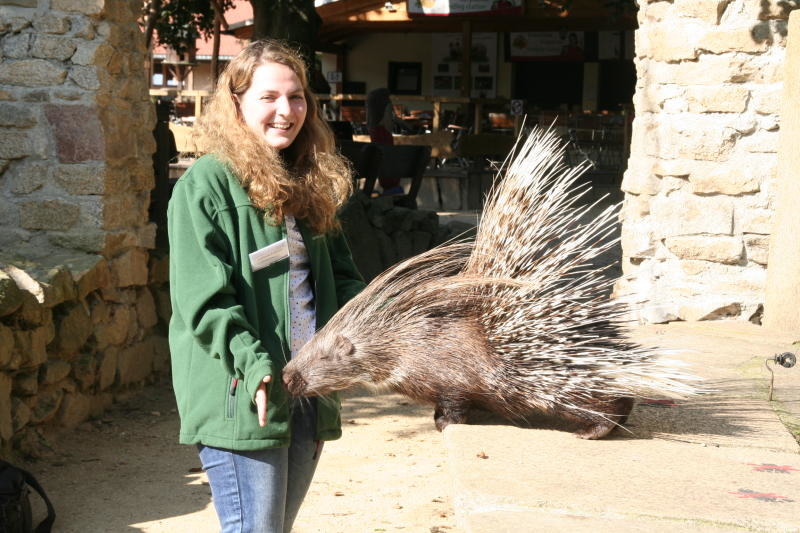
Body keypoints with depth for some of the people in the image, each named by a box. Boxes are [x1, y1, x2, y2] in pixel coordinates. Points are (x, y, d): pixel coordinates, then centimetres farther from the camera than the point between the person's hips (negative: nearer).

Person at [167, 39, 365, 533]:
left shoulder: (309, 185, 14)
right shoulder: (207, 183, -8)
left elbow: (342, 278, 17)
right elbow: (204, 298, -15)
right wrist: (253, 364, -27)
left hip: (309, 398, 7)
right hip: (244, 400, -7)